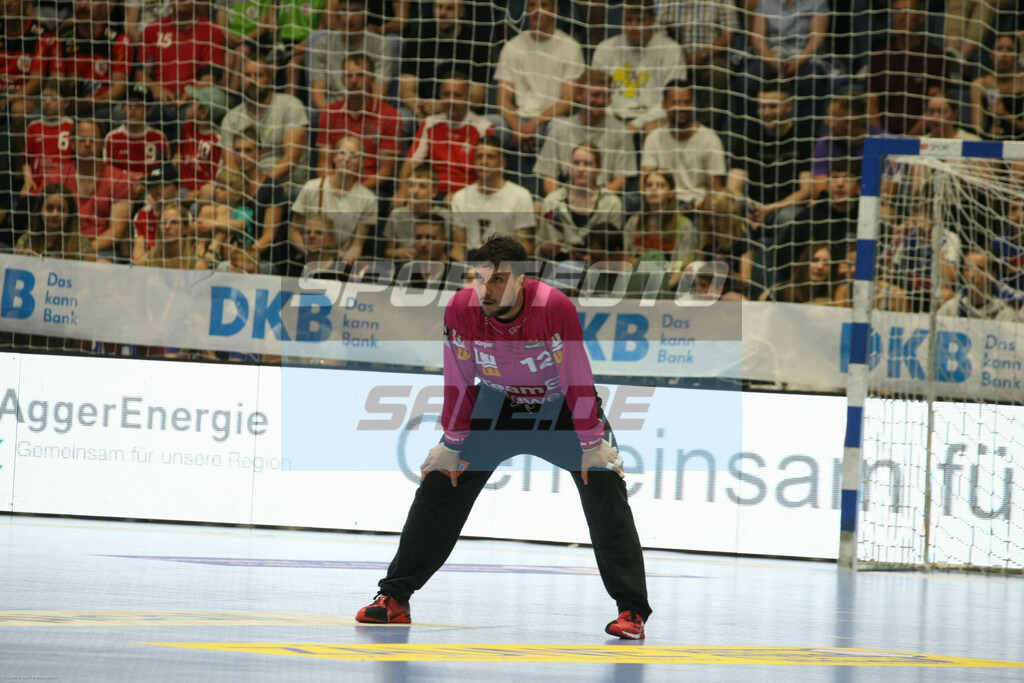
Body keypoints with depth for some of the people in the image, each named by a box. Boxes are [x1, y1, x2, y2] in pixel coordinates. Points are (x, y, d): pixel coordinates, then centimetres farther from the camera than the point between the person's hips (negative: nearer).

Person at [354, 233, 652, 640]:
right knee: (440, 482, -3)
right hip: (497, 402, 3)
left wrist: (592, 445, -22)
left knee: (604, 487, -15)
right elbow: (459, 383, -11)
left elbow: (578, 381, -25)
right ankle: (394, 598, 4)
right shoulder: (461, 310, -24)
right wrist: (452, 446, -7)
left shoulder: (555, 308, -33)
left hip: (563, 406, -3)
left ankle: (631, 610, -9)